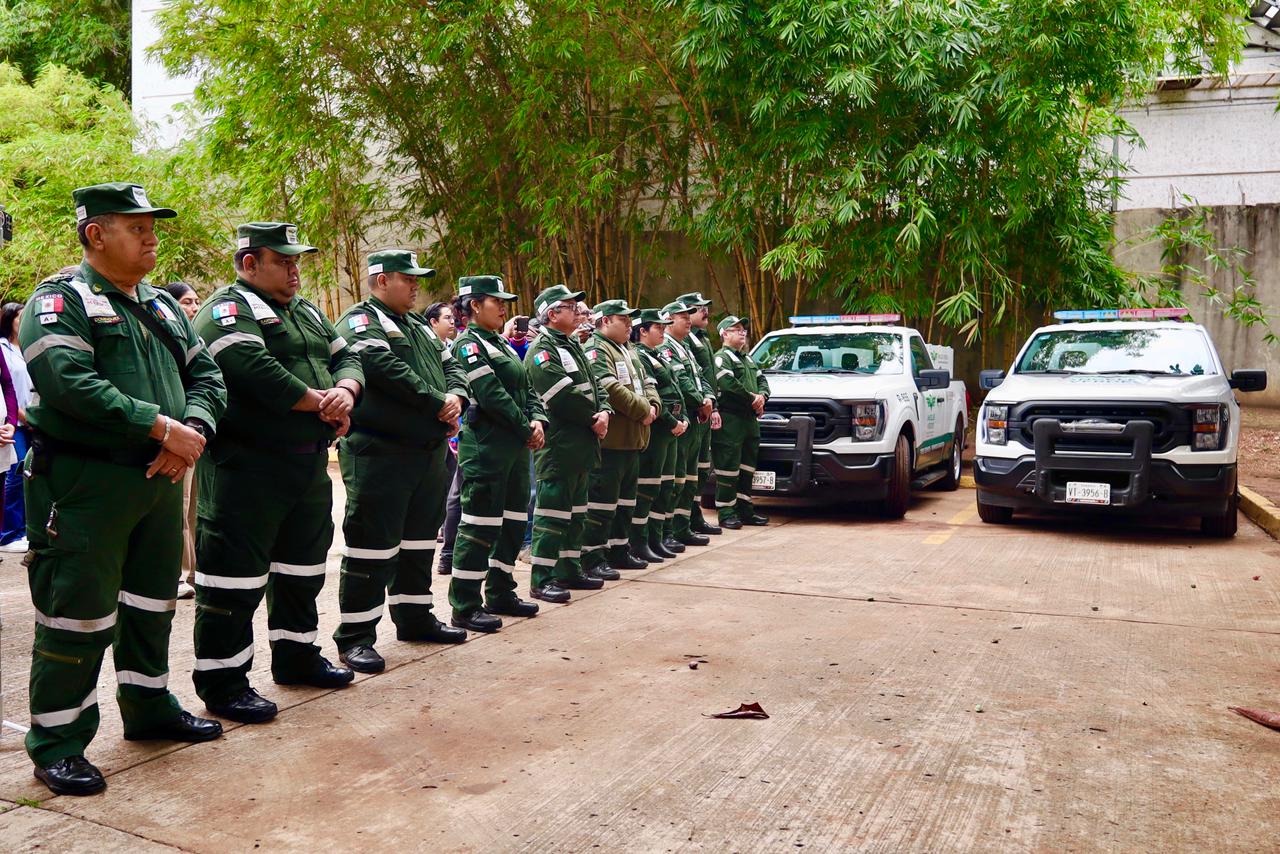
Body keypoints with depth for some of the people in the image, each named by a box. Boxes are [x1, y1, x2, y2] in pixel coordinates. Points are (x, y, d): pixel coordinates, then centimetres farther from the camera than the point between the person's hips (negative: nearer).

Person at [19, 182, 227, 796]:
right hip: (84, 485, -7)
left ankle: (149, 708, 35)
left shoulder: (162, 307, 16)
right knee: (77, 613, -2)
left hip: (159, 481, 8)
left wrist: (194, 428, -10)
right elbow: (69, 383, -23)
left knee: (152, 601, 18)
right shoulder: (60, 301, -8)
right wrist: (163, 427, -23)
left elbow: (205, 375, 12)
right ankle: (57, 745, 12)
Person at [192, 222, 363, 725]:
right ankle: (222, 682, 8)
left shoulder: (307, 313, 19)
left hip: (311, 462, 9)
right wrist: (319, 402, -16)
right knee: (237, 573, -3)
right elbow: (256, 371, -25)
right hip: (248, 465, -9)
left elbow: (345, 357, 13)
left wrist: (344, 392, -10)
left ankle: (296, 657, 34)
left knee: (302, 566, 18)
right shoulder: (228, 310, -9)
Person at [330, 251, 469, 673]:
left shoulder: (419, 328, 22)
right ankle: (356, 636, 3)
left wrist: (455, 396, -4)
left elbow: (450, 366, 20)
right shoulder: (361, 321, -7)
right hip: (379, 453, -9)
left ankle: (414, 617, 31)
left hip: (429, 452, 9)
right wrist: (438, 403, -15)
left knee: (419, 539, 17)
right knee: (373, 543, -6)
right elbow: (386, 369, -21)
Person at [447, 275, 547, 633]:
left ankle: (500, 595, 26)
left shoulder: (502, 344, 18)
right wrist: (526, 430, -13)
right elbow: (492, 396, -19)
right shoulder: (468, 345, -10)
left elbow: (526, 388, 15)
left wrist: (537, 420, -4)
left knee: (513, 521, 14)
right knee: (480, 526, -5)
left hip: (515, 447, 9)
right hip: (485, 448, -9)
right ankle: (465, 607, 3)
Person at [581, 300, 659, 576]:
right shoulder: (596, 351, -12)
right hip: (610, 440, -10)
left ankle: (619, 550, 27)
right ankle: (591, 558, -1)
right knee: (603, 500, -7)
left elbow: (647, 382, 20)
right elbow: (611, 389, -23)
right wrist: (643, 410, -16)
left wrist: (653, 406, -1)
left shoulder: (629, 351, 20)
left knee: (625, 499, 17)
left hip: (632, 439, 10)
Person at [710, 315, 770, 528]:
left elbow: (762, 380, 21)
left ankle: (745, 510, 20)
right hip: (731, 420, -9)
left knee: (747, 468, 13)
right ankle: (726, 513, -2)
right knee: (729, 468, -7)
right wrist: (752, 399, -12)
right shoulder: (722, 357, -7)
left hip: (750, 419, 9)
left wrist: (762, 396, -2)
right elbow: (728, 384, -20)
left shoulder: (749, 359, 23)